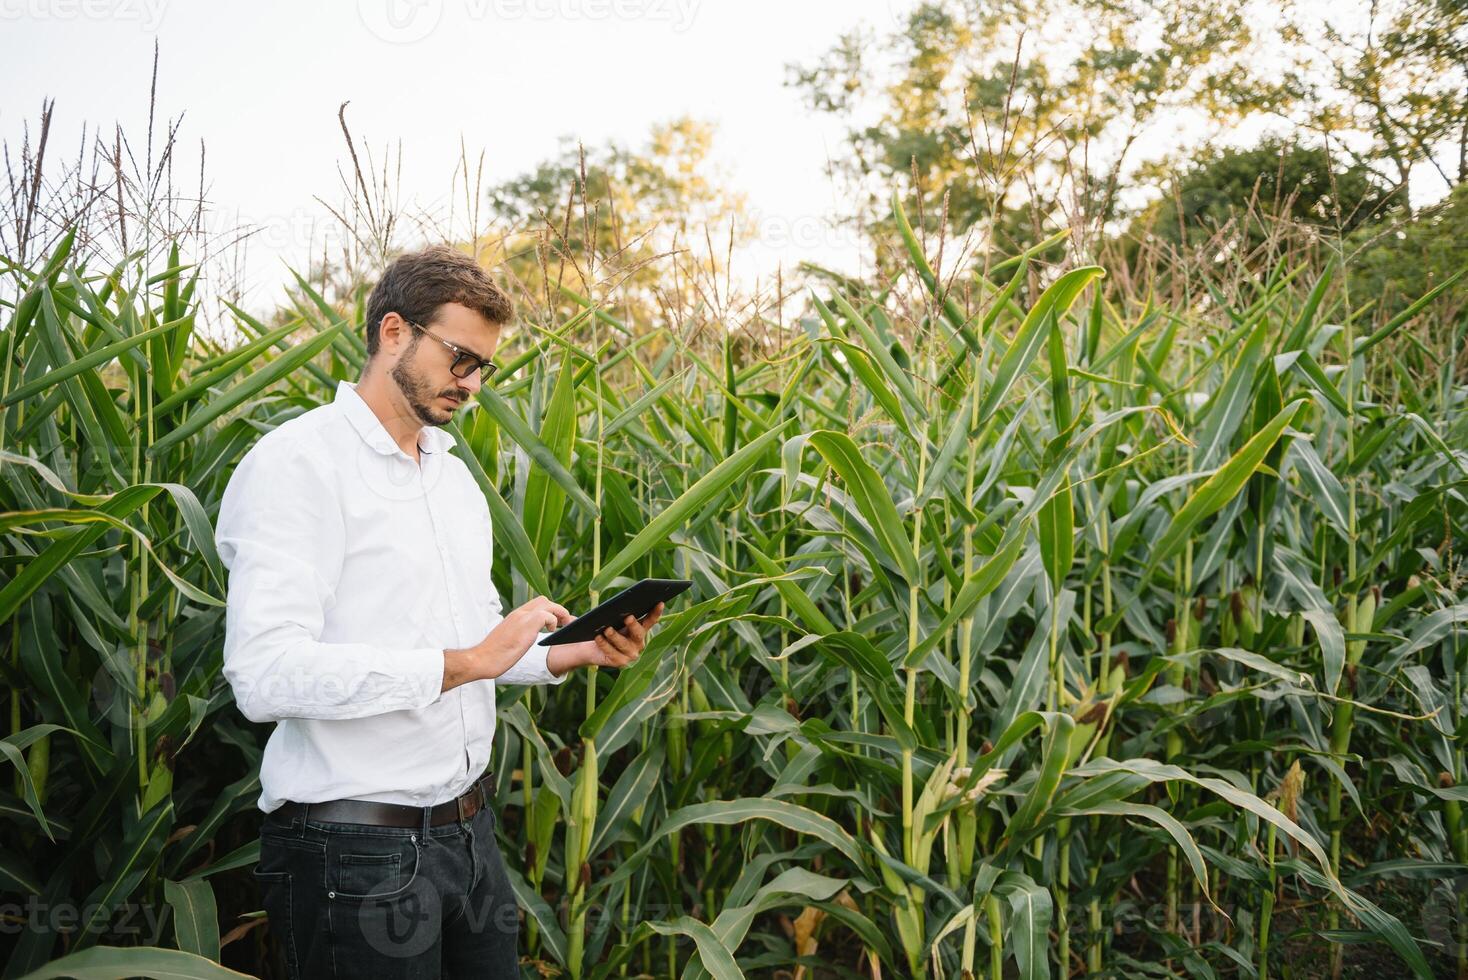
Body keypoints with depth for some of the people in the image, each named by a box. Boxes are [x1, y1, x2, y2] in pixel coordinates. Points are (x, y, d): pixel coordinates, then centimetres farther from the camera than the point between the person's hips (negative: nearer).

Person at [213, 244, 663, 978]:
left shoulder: (455, 478, 15)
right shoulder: (296, 464, -12)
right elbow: (266, 676, -24)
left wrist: (571, 653, 2)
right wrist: (466, 662, -23)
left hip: (467, 828, 8)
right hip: (354, 853, -8)